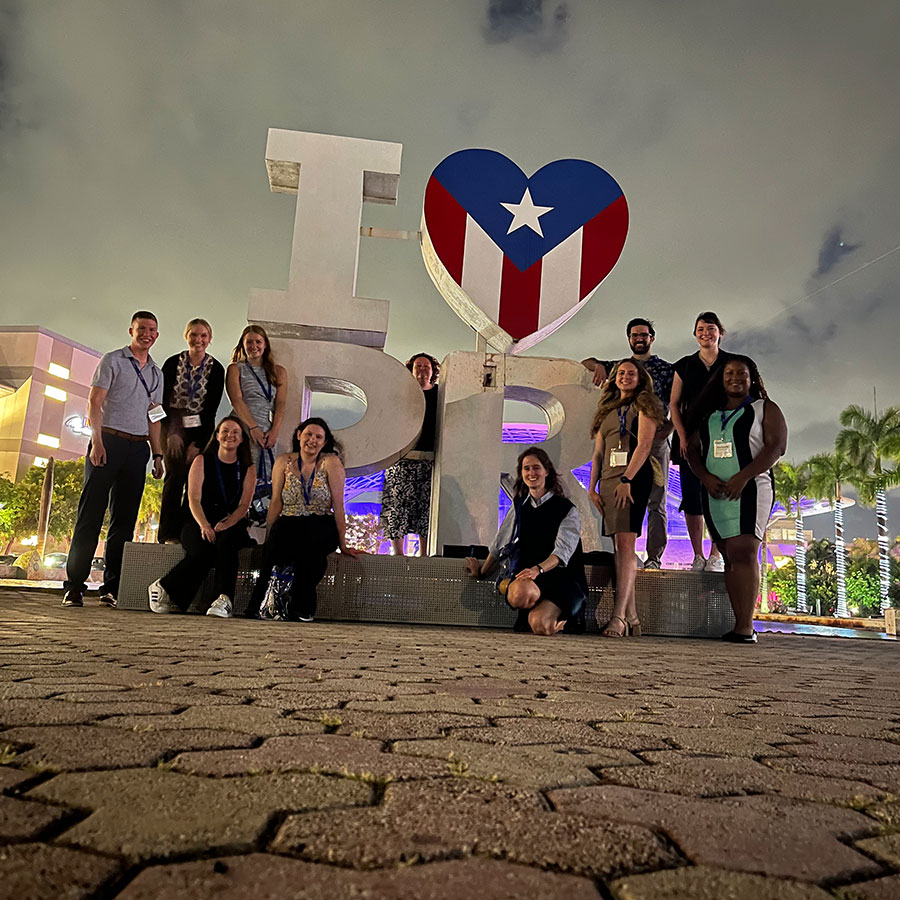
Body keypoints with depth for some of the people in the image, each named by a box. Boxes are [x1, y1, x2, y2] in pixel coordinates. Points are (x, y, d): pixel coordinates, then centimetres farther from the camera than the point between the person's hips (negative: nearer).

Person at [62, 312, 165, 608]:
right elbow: (94, 402, -4)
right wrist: (97, 441, -15)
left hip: (138, 448, 5)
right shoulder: (112, 361, 4)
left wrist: (158, 454, 12)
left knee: (125, 520, 4)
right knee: (90, 515, -6)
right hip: (108, 442, -5)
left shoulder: (156, 373, 19)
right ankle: (74, 586, -2)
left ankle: (111, 589, 8)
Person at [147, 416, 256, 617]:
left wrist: (225, 524, -19)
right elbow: (194, 499, -2)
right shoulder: (202, 461, 8)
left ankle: (224, 600, -39)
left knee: (226, 542, -35)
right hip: (199, 523, -1)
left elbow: (244, 505, 1)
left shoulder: (248, 468, 11)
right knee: (202, 551, -32)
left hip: (233, 525, 1)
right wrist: (205, 526, -20)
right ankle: (163, 588, -12)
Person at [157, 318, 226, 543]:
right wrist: (172, 433, -12)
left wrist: (198, 444, -7)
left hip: (200, 428, 1)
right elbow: (163, 400, -2)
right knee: (176, 473, -15)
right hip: (173, 425, -1)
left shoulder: (216, 369, 0)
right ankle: (168, 533, -12)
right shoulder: (173, 363, 0)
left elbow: (212, 409, -2)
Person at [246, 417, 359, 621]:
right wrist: (268, 538, -4)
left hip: (322, 529, -1)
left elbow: (338, 504, -6)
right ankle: (259, 603, -24)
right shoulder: (284, 462, 7)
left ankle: (301, 607, -20)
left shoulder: (331, 463, -3)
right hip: (290, 525, 2)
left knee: (310, 537, -37)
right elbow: (276, 503, 5)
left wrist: (342, 544, -6)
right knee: (279, 531, -34)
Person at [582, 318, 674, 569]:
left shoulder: (667, 369, 7)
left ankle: (654, 557, -1)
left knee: (656, 503, -3)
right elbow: (586, 362, 15)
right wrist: (598, 365, -7)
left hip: (656, 442, -2)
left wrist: (667, 430, -11)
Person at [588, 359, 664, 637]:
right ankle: (631, 617, 8)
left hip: (633, 478, -6)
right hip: (609, 480, 7)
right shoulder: (607, 409, 23)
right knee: (621, 547, 4)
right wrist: (592, 486, 9)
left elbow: (644, 444, -8)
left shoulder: (644, 404, 4)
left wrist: (627, 479, -18)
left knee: (625, 543, -15)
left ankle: (618, 617, -20)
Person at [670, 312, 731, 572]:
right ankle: (697, 555, 7)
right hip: (690, 440, 1)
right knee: (691, 496, -1)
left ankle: (716, 555, 3)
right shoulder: (685, 365, 10)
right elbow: (674, 404, 8)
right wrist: (682, 436, -4)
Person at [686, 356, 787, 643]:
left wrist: (743, 477, -16)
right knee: (730, 558, 3)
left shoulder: (765, 409, 6)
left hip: (750, 489, -5)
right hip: (714, 492, 5)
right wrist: (706, 477, -7)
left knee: (743, 552, -16)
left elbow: (777, 446, -6)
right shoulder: (708, 414, 18)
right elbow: (692, 448, 13)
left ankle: (746, 626, -17)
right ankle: (740, 624, 5)